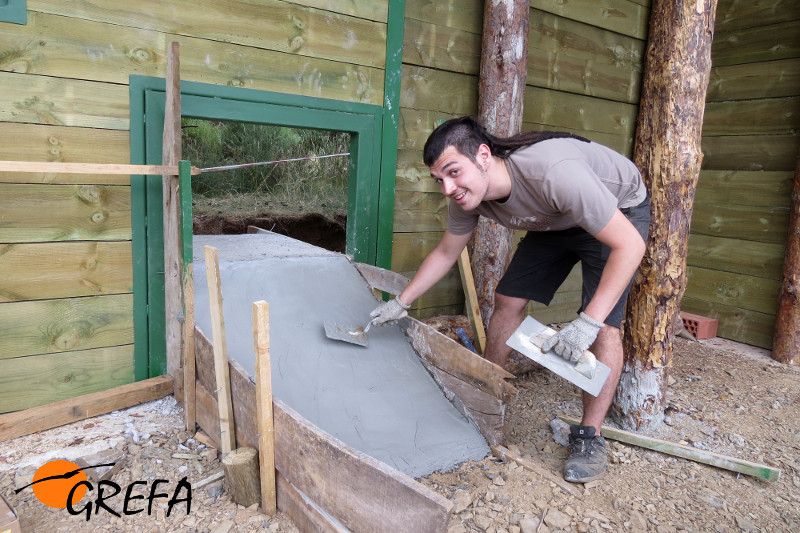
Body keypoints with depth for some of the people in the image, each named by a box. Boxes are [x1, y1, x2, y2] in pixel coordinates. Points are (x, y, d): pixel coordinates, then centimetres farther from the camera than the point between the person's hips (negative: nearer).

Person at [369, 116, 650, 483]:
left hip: (621, 214, -5)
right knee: (508, 299, -1)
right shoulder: (467, 193, -20)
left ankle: (589, 436, -4)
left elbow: (629, 245, -38)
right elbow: (445, 253, -3)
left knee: (604, 324, -19)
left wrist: (588, 322, -43)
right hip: (556, 222, 6)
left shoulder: (553, 173, -43)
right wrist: (401, 303, -1)